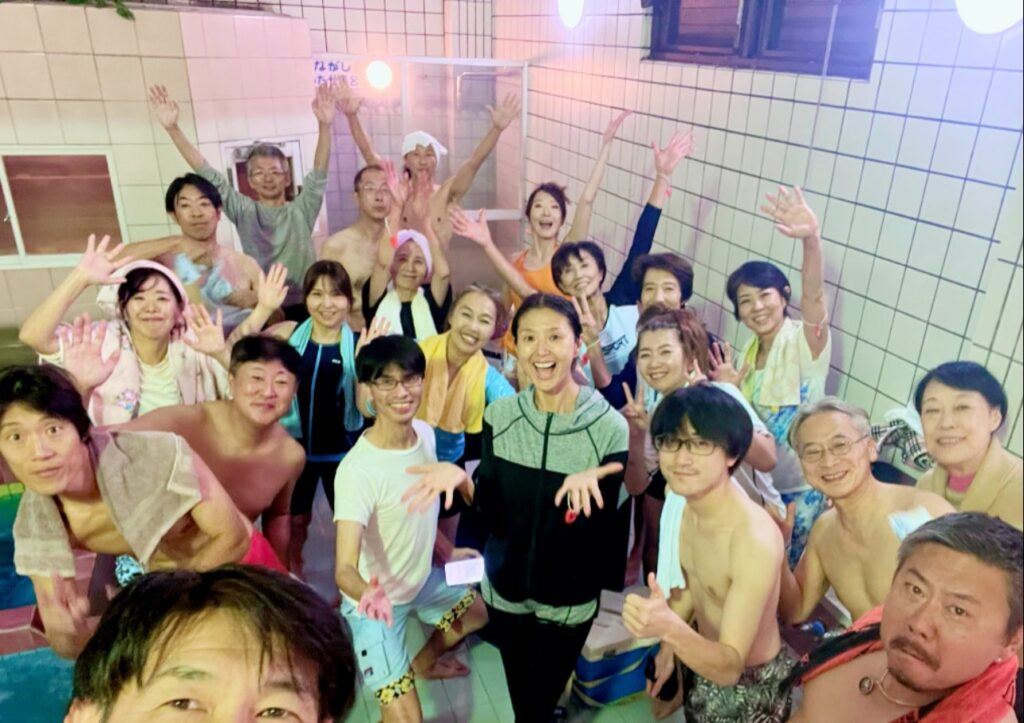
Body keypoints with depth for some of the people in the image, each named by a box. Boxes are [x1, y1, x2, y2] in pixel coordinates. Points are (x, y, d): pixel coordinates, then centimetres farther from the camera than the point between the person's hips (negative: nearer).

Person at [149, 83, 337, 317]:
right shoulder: (244, 211, 4)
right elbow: (208, 174, -1)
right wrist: (172, 129, -9)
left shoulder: (301, 211, 1)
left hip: (303, 307, -1)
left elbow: (319, 174, -11)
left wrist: (324, 126, -25)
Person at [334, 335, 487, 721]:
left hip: (422, 577, 7)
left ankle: (424, 662, 51)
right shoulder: (357, 471, -34)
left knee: (481, 612, 27)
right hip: (376, 602, -7)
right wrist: (369, 595, -57)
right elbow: (344, 568, -37)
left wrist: (447, 550, 11)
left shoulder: (425, 433, -11)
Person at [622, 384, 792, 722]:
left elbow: (730, 668, -34)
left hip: (749, 686, -6)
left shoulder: (757, 540, -36)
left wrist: (671, 628, -50)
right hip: (703, 664, 6)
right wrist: (667, 649, -1)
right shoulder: (682, 500, -13)